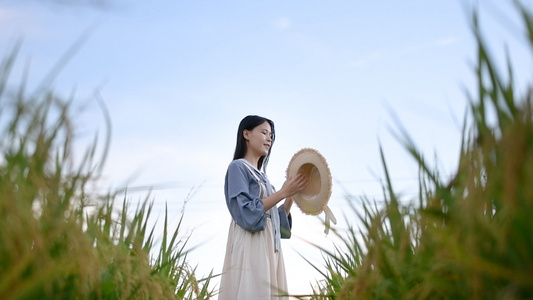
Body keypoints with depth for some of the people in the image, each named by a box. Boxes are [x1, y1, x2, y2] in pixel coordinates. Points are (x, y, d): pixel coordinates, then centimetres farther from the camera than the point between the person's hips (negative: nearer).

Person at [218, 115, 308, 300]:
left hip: (269, 249, 8)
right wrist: (283, 192, -11)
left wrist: (292, 196, 8)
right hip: (250, 248, -8)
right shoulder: (238, 167, -1)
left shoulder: (261, 175, 23)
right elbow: (247, 214, -14)